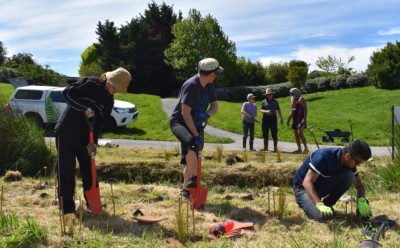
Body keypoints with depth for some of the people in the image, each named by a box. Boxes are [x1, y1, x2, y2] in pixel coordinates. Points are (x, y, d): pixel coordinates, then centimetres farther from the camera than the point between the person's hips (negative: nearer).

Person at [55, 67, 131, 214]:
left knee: (89, 170, 10)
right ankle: (67, 208, 6)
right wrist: (85, 108, -28)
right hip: (66, 133, -6)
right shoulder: (90, 84, -13)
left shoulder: (109, 101, 4)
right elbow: (67, 92, -21)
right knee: (66, 171, -3)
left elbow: (99, 123, -1)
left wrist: (92, 141, -13)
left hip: (85, 137, 6)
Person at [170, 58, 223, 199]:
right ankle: (193, 179, -38)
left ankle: (186, 190, 22)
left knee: (192, 159, 8)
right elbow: (185, 113, -28)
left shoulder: (209, 86, 0)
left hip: (195, 124, 8)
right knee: (190, 140, -39)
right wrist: (196, 135, -31)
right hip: (179, 122, -8)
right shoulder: (191, 85, -25)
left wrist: (207, 114, -20)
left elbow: (214, 105, 5)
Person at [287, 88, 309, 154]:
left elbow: (305, 109, -15)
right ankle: (299, 149, 15)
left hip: (300, 120, -9)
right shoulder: (293, 100, 17)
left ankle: (306, 148, -9)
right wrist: (289, 119, 21)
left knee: (300, 134, -15)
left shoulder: (301, 99, -8)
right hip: (295, 120, 9)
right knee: (296, 134, 9)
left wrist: (304, 119, -23)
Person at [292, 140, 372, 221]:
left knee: (349, 176, -18)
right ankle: (306, 202, 4)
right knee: (321, 215, -29)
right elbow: (307, 182, -35)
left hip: (323, 186, 6)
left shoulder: (349, 163, -11)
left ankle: (327, 205, -1)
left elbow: (359, 186, 0)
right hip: (303, 187, -6)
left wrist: (362, 200, -23)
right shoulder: (324, 156, -31)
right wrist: (319, 205, -48)